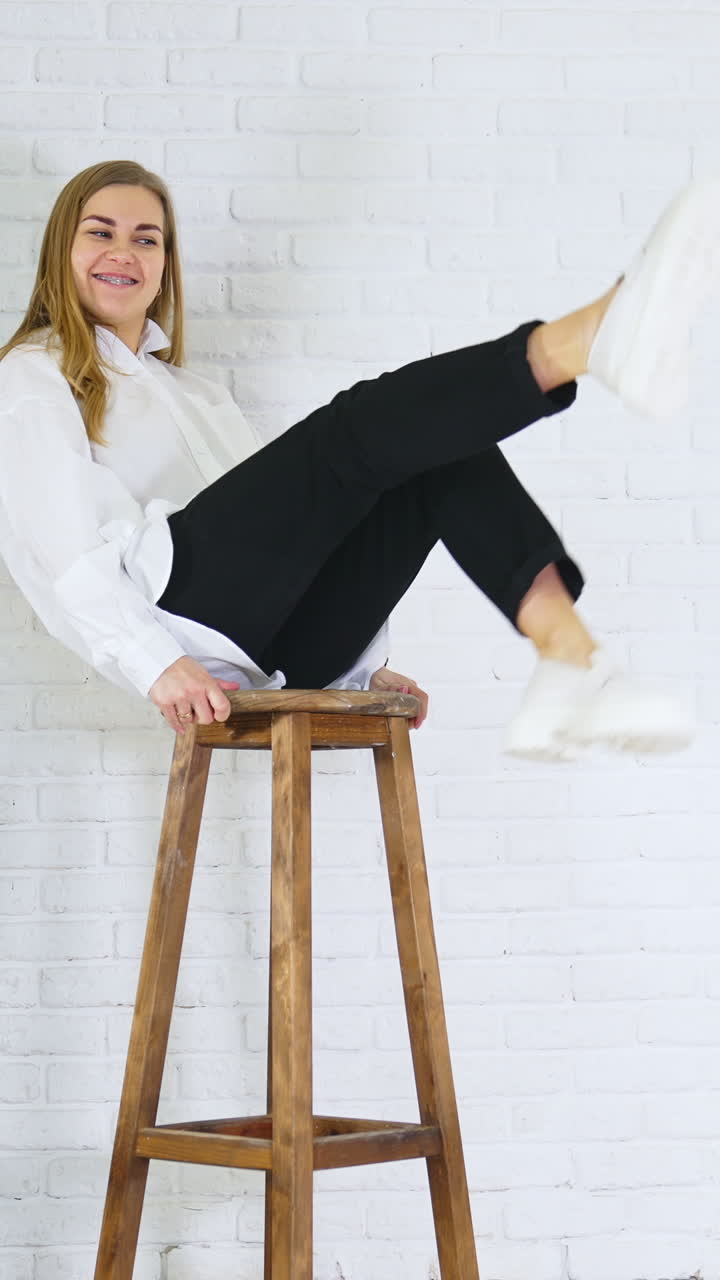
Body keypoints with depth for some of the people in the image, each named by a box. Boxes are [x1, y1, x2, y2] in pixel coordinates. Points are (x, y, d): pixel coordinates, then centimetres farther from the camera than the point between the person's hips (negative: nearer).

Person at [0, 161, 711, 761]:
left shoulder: (188, 389, 35)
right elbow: (60, 552, -2)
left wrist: (362, 668, 14)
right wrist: (157, 667, -18)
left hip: (280, 647, 6)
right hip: (174, 598, -6)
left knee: (444, 449, -13)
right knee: (358, 428, -24)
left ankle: (566, 661, -35)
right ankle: (596, 334, -45)